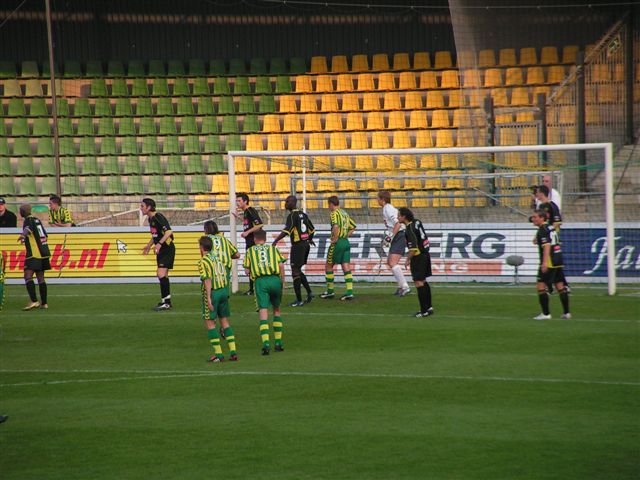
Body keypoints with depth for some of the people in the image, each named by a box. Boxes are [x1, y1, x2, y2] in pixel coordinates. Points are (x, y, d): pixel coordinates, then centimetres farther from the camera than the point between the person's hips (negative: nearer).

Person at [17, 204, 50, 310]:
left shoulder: (28, 220, -7)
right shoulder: (37, 220, 17)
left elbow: (29, 228, -32)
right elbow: (45, 235, 30)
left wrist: (23, 235, -53)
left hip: (34, 253, -9)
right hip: (44, 252, 9)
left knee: (28, 276, -13)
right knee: (40, 277, 14)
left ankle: (34, 301, -26)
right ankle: (44, 303, 16)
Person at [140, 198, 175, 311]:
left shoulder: (158, 217, -18)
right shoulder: (150, 219, 12)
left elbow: (169, 231, -27)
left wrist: (159, 244, -33)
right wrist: (149, 245, 25)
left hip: (167, 249, -10)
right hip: (161, 250, 10)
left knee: (161, 274, -16)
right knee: (163, 276, 12)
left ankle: (165, 302, -14)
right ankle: (167, 302, 18)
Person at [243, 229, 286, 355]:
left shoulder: (250, 251, 16)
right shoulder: (273, 248, 17)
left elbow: (247, 271, 9)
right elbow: (281, 265, 4)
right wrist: (283, 281, 10)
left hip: (260, 281, -1)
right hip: (275, 279, 1)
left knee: (263, 313, -8)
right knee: (276, 310, 20)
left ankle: (266, 343, -26)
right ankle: (278, 342, 20)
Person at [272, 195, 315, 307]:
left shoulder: (292, 216, -13)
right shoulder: (303, 214, 13)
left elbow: (287, 230, -28)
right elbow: (312, 229, 23)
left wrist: (276, 241, -33)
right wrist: (310, 239, 43)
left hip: (298, 245, -8)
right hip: (306, 244, 8)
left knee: (295, 272, -4)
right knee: (298, 271, 20)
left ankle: (299, 300, -4)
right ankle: (309, 292, 14)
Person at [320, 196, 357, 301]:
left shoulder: (334, 213, -10)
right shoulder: (345, 213, 16)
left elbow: (336, 226, -28)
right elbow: (353, 226, 24)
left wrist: (335, 239, -18)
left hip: (338, 243, -7)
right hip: (346, 242, 7)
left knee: (329, 266, 7)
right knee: (346, 268, 2)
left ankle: (330, 291, 12)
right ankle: (349, 292, -7)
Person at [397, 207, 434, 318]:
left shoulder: (410, 229, -22)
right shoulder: (416, 221, 6)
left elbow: (413, 248, -27)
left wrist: (408, 259, -13)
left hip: (418, 257, -10)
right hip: (425, 254, 10)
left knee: (418, 283, -7)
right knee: (423, 282, 19)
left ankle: (424, 311, -7)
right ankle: (429, 307, 27)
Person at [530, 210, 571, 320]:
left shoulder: (542, 230, -12)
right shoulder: (551, 228, 16)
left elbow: (547, 246, -23)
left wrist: (545, 262, -30)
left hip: (549, 262, -10)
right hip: (558, 260, 10)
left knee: (541, 285, -7)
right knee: (560, 285, 13)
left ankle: (546, 314, -11)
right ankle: (566, 312, 15)